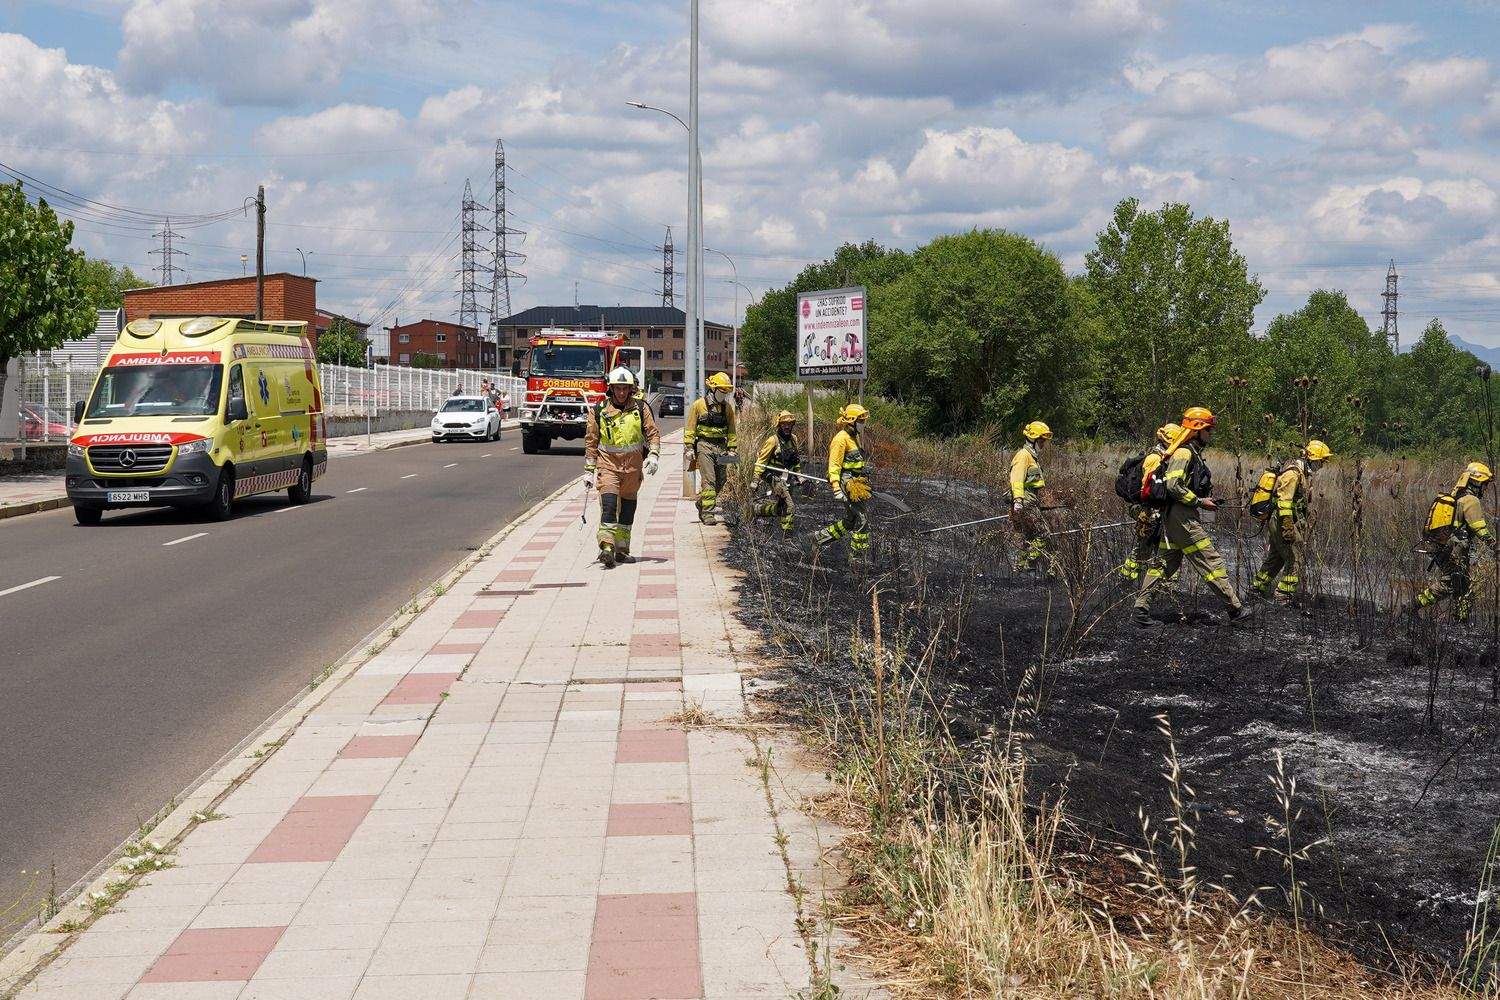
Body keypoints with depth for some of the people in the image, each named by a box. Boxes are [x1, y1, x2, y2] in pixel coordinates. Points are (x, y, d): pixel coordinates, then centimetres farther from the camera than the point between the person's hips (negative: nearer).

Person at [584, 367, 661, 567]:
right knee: (609, 504, -19)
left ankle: (622, 549, 20)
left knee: (628, 508, 10)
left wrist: (653, 455, -11)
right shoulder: (599, 411, 1)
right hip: (608, 464, -2)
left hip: (633, 467, 2)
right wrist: (589, 470, 5)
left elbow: (653, 433, 6)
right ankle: (607, 547, -27)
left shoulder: (640, 408, 3)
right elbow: (591, 441, 6)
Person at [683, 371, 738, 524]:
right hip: (704, 445, -5)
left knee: (720, 481, 6)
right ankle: (707, 512, -8)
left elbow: (731, 430, 14)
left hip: (721, 446, 5)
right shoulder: (699, 405, -3)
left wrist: (731, 449, 8)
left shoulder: (728, 407, 10)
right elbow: (690, 428, -1)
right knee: (709, 480, -11)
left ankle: (701, 503, 27)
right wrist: (689, 448, -7)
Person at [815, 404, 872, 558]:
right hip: (849, 484, -10)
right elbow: (834, 466, -17)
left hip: (857, 485, 10)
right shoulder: (841, 438, -13)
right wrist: (836, 488, -23)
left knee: (851, 520, 14)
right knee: (862, 519, -9)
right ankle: (859, 554, -3)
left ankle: (822, 537, 26)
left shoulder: (854, 438, 18)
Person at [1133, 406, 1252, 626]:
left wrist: (1205, 499, 11)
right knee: (1211, 562, -5)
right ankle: (1235, 609, -1)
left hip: (1172, 517, 11)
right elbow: (1173, 485, -23)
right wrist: (1200, 501, -17)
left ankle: (1141, 607, 9)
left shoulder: (1193, 454, 19)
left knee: (1167, 562, 11)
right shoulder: (1184, 453, -13)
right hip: (1182, 517, -11)